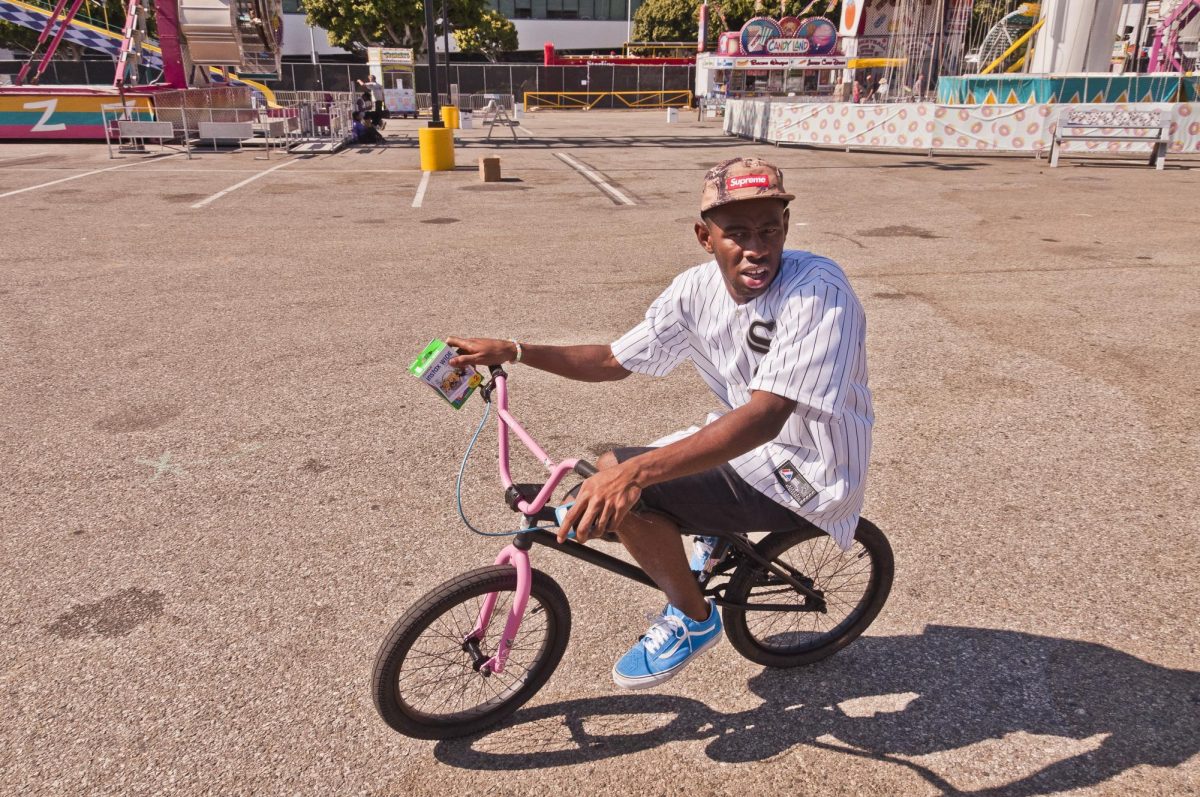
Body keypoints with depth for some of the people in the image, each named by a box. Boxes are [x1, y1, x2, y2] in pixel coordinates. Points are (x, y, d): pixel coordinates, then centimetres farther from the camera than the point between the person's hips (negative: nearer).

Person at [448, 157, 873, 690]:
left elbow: (766, 416, -38)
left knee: (627, 495, -23)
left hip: (802, 473, -7)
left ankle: (694, 621, 3)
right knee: (609, 472, 7)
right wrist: (510, 352, -6)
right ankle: (713, 533, 29)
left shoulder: (820, 290, -27)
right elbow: (616, 360, 4)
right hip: (742, 441, 7)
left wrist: (634, 471, -48)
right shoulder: (698, 288, -5)